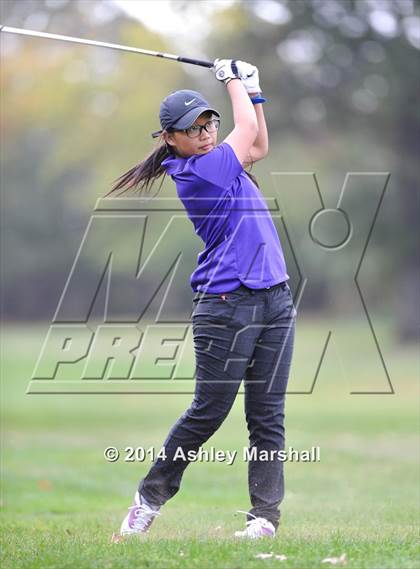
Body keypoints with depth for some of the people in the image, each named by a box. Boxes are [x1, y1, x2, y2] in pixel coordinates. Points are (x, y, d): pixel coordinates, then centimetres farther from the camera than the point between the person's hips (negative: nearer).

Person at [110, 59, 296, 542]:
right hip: (227, 307, -8)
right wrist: (232, 79, 13)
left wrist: (252, 91, 25)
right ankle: (150, 496, 14)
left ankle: (265, 516, 2)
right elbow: (248, 131, -2)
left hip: (275, 302, 8)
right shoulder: (196, 172, -11)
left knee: (268, 416, 2)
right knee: (208, 412, -2)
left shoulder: (217, 163, 15)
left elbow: (257, 147, 34)